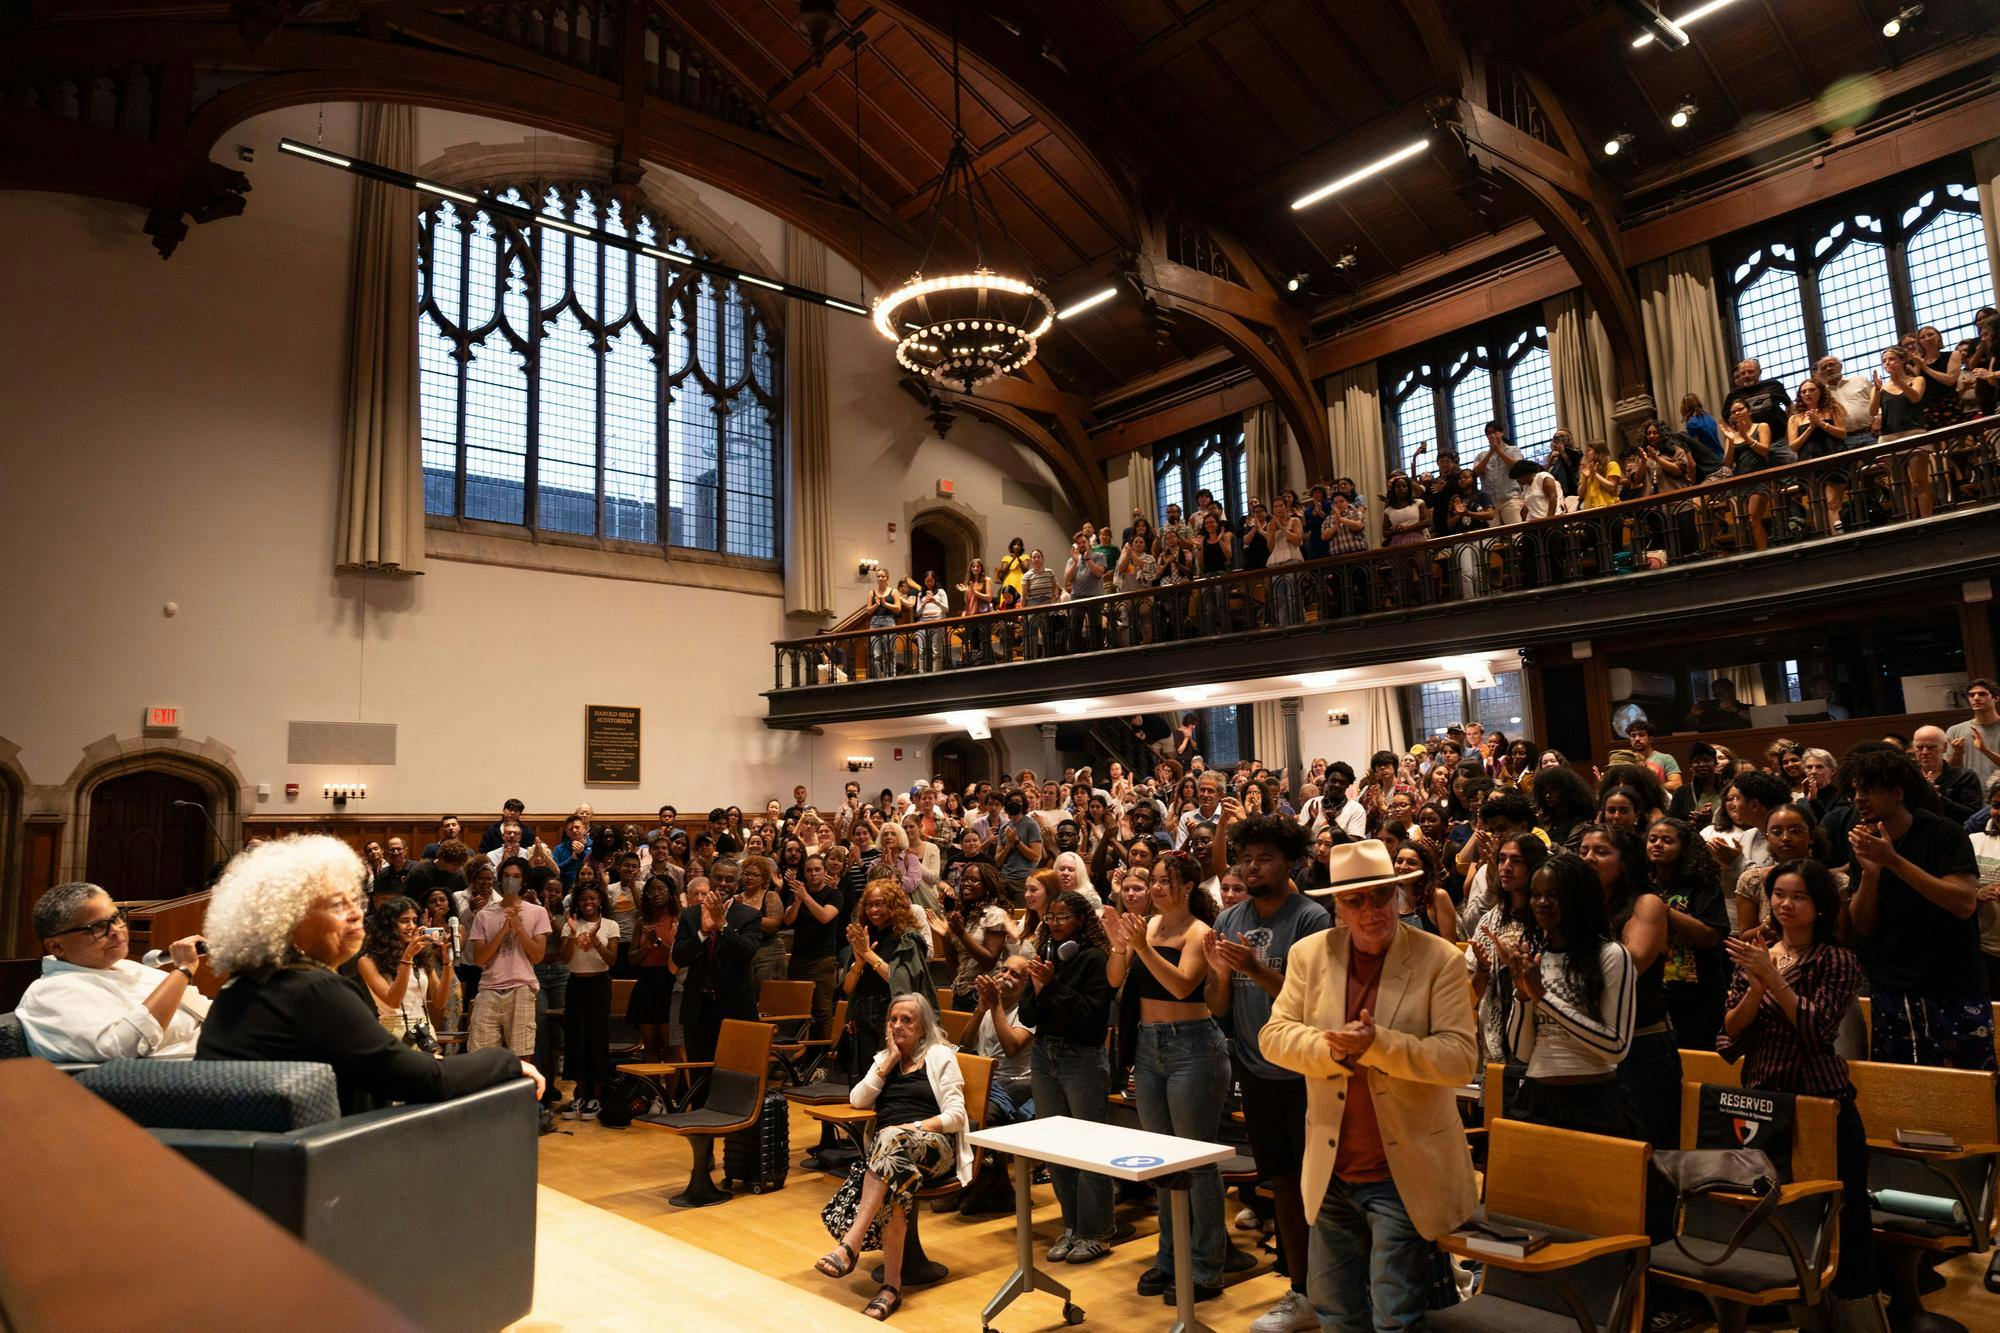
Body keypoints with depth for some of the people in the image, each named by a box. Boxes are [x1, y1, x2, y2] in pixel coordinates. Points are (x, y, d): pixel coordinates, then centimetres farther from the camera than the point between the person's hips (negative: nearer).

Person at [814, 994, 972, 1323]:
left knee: (892, 1140, -39)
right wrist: (889, 1063, 5)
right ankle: (891, 1285, -32)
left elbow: (956, 1117, -2)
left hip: (934, 1147, -4)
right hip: (887, 1148, 4)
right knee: (893, 1187, -34)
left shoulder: (940, 1056, 8)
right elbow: (858, 1099, 10)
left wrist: (913, 1128, -14)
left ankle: (849, 1245, -46)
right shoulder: (884, 1059, 25)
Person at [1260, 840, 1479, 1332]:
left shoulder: (1440, 959, -10)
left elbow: (1461, 1057, -16)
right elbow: (1274, 1035, -3)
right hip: (1331, 1170, 4)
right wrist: (1331, 1048, -21)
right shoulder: (1309, 954, 0)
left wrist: (1377, 1043, -28)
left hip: (1404, 1172, -4)